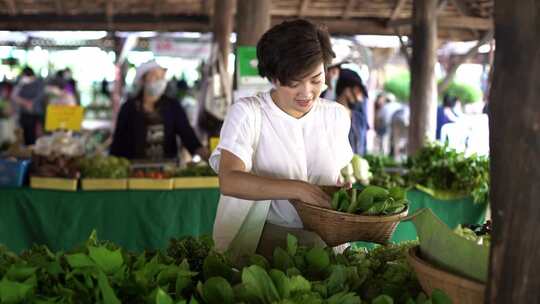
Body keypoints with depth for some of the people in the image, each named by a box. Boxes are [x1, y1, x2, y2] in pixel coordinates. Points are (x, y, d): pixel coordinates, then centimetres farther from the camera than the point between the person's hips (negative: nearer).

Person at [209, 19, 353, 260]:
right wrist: (298, 189, -29)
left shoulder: (337, 115, 9)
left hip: (325, 242, 4)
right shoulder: (246, 113, -7)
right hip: (261, 242, -4)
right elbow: (229, 181, -20)